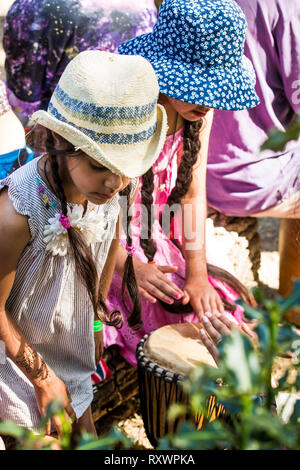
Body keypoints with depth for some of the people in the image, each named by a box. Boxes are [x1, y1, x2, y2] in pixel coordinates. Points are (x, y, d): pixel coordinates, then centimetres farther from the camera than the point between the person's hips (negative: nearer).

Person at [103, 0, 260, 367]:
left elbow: (193, 194, 0)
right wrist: (129, 268, -28)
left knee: (217, 314, -3)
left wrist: (197, 274, -8)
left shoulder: (198, 110, -5)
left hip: (155, 246, 6)